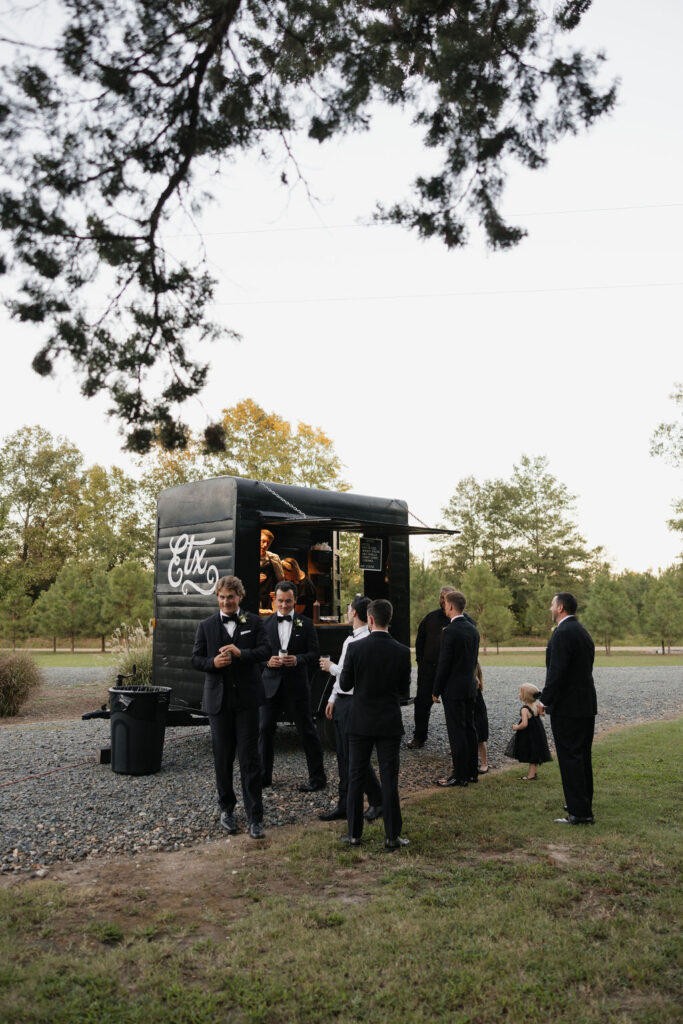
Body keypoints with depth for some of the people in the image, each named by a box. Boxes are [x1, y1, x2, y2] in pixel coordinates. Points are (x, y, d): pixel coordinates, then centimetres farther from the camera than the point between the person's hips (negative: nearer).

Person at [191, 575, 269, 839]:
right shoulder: (206, 625, 7)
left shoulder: (254, 622, 3)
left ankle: (254, 817, 5)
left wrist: (241, 653, -24)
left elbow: (264, 651, -6)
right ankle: (226, 809, 29)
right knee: (222, 758, 11)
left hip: (247, 698, -2)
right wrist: (213, 663, -16)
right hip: (218, 699, 2)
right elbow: (196, 658, 5)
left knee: (249, 758, -2)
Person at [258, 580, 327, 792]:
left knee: (307, 731, 4)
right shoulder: (265, 624, 6)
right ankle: (264, 775, 20)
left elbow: (314, 653, 0)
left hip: (296, 686, -2)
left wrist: (298, 659, -18)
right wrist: (267, 661, -15)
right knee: (264, 729, 4)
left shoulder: (305, 624, 3)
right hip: (271, 685, 2)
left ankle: (317, 777, 15)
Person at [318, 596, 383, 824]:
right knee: (343, 757, 13)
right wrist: (333, 698, 18)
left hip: (354, 703, -9)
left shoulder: (366, 641, -18)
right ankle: (344, 805, 22)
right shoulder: (350, 639, 14)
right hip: (342, 702, 9)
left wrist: (331, 667, -11)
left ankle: (376, 801, 17)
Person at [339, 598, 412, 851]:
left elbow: (345, 685, -4)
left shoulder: (355, 648, -12)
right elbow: (404, 687, 1)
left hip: (361, 723, 0)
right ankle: (392, 837, 12)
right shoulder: (402, 652, -8)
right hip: (390, 724, 1)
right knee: (389, 780, 7)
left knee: (356, 778, 11)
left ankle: (354, 833, 19)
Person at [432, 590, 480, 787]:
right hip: (470, 686, 8)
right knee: (469, 728, 14)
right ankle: (472, 772, 22)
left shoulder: (450, 632, -18)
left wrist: (436, 691, -8)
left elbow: (444, 664, -16)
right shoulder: (473, 629, 8)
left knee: (457, 732, -2)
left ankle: (460, 775, 4)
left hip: (453, 689, -8)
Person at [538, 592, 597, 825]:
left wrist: (544, 700, -14)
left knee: (570, 758, -4)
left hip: (567, 707, -10)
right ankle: (583, 804, 28)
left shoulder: (563, 633, -17)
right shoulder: (583, 632, 14)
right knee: (582, 757, 17)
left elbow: (557, 672, -23)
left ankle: (580, 813, -1)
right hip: (586, 705, 10)